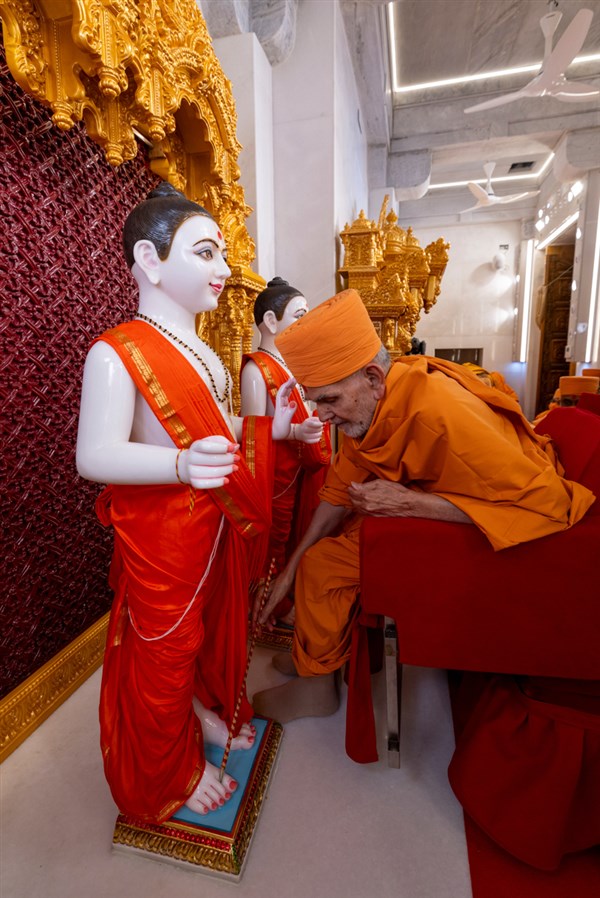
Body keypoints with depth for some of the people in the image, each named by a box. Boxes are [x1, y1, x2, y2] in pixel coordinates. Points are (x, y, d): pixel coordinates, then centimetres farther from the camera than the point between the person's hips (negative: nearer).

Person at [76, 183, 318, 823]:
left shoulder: (201, 350, 10)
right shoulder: (117, 351, -19)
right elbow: (94, 455, -25)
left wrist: (269, 428, 1)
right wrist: (181, 465, -42)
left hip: (216, 523, 8)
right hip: (158, 532, -8)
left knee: (212, 621, 23)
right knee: (163, 643, 11)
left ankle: (206, 708, 51)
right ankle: (172, 771, 38)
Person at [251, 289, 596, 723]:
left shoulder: (437, 413, -35)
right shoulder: (367, 406, -10)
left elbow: (546, 500, -34)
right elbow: (340, 491, -1)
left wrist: (406, 502, -34)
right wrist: (291, 571, -1)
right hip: (418, 517, 8)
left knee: (323, 561, -12)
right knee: (317, 551, 13)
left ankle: (318, 684, 13)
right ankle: (320, 652, 30)